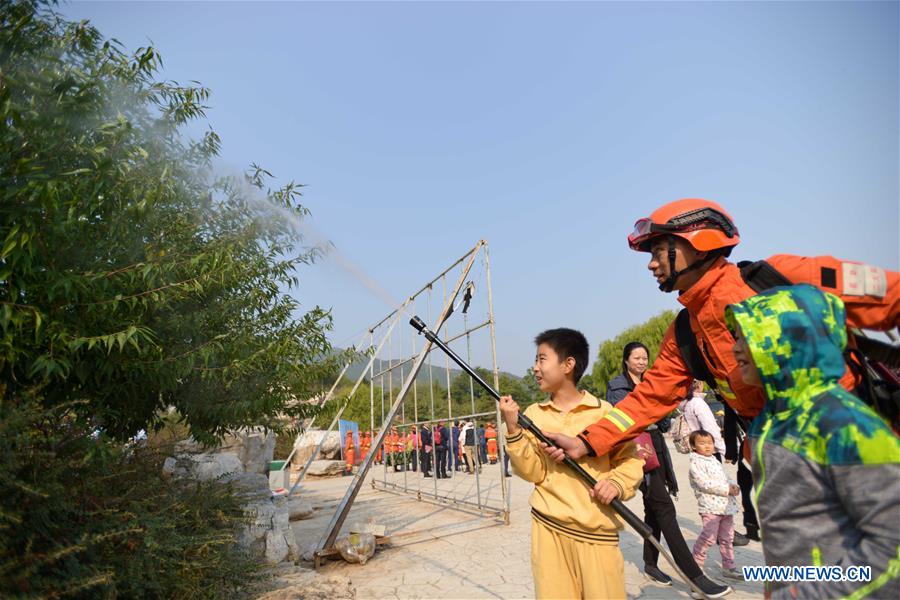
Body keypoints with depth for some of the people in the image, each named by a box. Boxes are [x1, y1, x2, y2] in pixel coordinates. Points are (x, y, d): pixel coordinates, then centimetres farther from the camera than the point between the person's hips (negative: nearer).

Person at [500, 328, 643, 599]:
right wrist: (513, 429, -13)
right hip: (547, 525, 2)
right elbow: (532, 472, -2)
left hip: (596, 529, -2)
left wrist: (617, 482, -15)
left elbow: (631, 459, 4)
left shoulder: (604, 411, -6)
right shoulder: (533, 414, 3)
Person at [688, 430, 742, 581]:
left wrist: (734, 485, -1)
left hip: (726, 505, 8)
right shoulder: (696, 463, -9)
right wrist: (727, 489, -18)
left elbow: (725, 478, 22)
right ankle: (695, 562, 7)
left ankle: (728, 567, 24)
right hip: (710, 506, -8)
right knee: (709, 537, -11)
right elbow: (705, 484, -18)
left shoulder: (715, 461, 18)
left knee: (727, 537, 13)